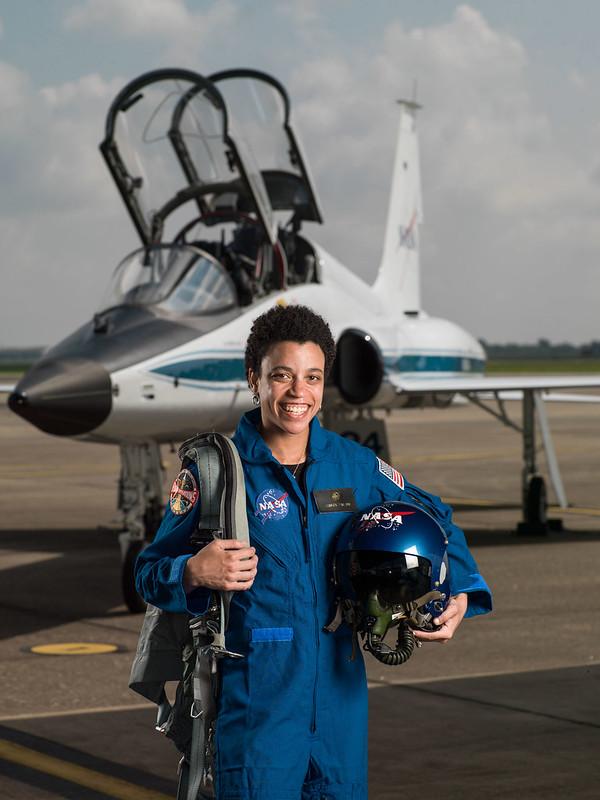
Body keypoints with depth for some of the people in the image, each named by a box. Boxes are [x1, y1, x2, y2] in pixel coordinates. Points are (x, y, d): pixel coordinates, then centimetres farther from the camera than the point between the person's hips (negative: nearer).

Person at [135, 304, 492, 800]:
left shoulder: (355, 465, 6)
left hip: (341, 693, 4)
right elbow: (150, 572, -2)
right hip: (258, 699, -4)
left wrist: (460, 595, 3)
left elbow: (433, 520, 19)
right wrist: (195, 573, -23)